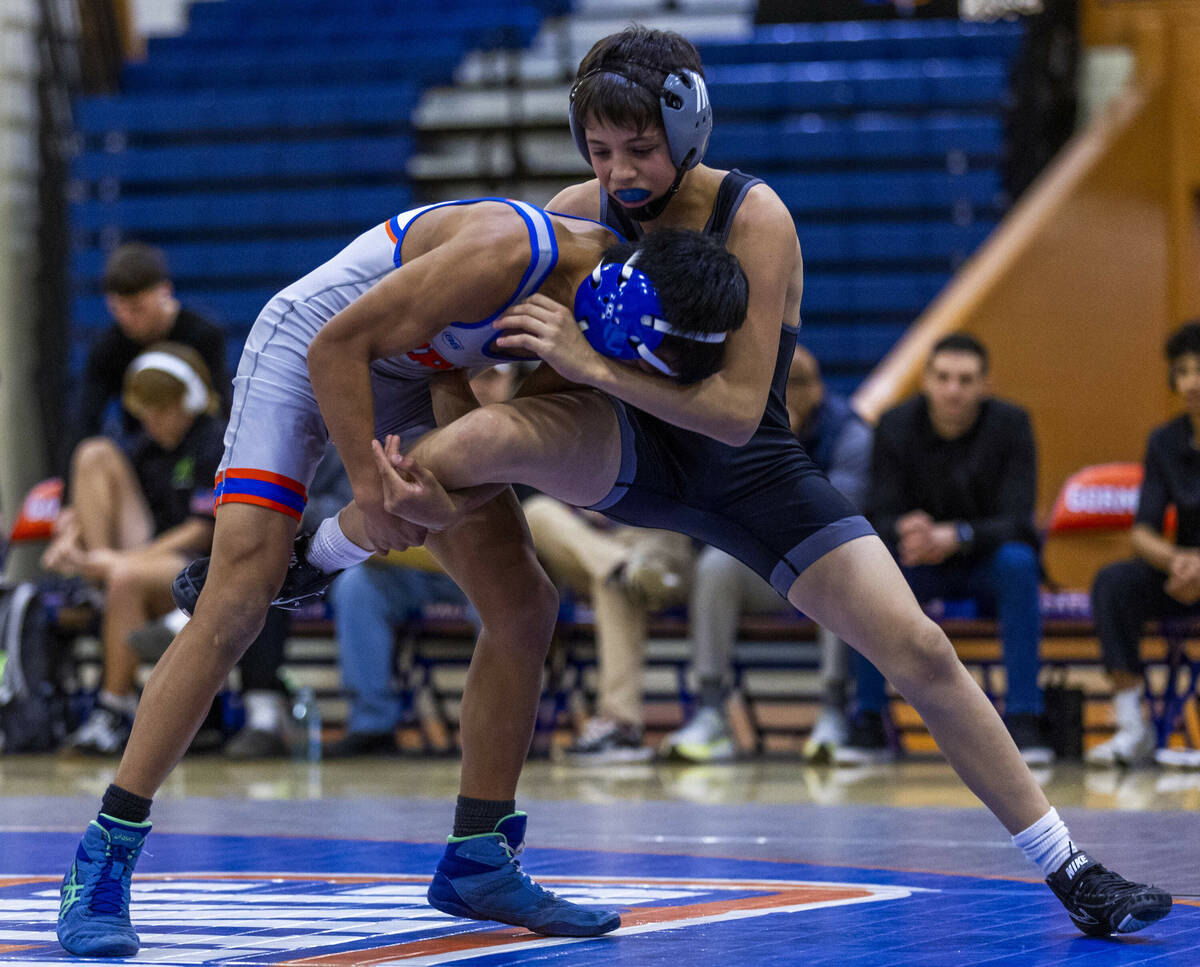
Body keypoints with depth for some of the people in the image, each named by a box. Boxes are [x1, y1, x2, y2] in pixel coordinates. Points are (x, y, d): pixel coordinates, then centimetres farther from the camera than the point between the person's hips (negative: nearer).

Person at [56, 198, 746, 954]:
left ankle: (476, 863, 13)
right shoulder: (506, 257, -36)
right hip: (306, 352, -8)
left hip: (411, 376, 8)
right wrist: (369, 486, -29)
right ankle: (102, 864, -16)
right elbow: (337, 345, -28)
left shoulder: (609, 273, -11)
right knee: (236, 608, -19)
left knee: (524, 606, 2)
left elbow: (458, 386, -5)